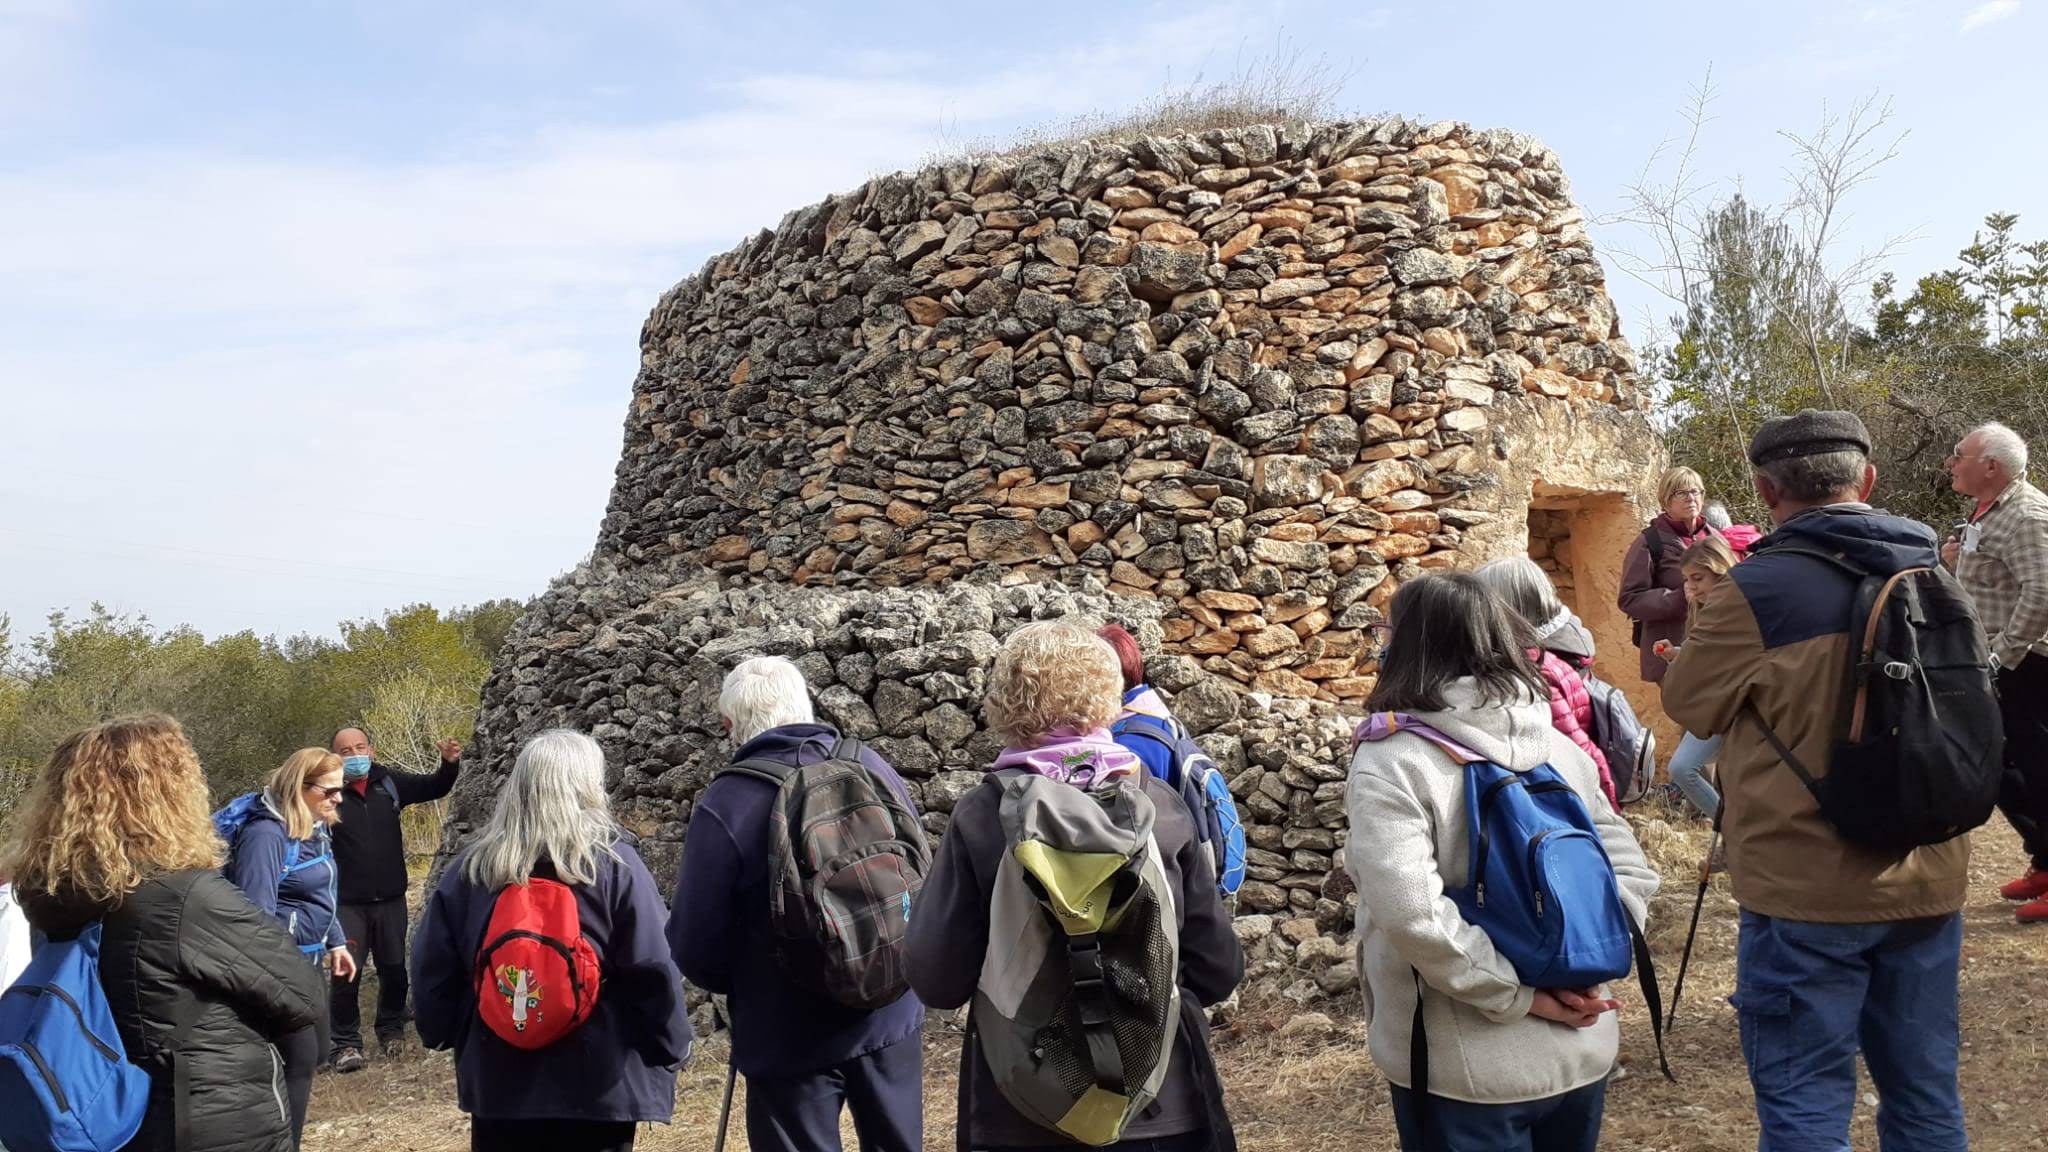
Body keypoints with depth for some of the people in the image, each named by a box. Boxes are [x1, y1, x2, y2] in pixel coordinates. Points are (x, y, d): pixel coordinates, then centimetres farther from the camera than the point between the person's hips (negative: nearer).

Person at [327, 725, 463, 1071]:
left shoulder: (390, 782, 0)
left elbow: (435, 788, 11)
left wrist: (450, 764, -5)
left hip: (390, 898, 4)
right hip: (348, 902, -3)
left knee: (393, 969, 13)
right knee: (345, 973, -8)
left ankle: (391, 1030, 33)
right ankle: (346, 1043, 7)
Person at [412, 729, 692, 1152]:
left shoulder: (472, 866, 1)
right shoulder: (615, 864, -10)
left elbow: (433, 967, 6)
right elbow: (652, 970, -11)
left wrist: (446, 1034, 19)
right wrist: (672, 1047, 0)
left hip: (498, 1080, 3)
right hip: (597, 1082, -3)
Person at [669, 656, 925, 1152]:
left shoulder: (725, 803, -17)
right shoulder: (873, 767, -3)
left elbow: (694, 943, -13)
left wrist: (741, 985, 8)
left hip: (791, 1036, -4)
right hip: (892, 1014, 5)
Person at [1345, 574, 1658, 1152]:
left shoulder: (1391, 763, -15)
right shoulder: (1557, 743, 4)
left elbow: (1412, 914, -26)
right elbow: (1632, 872, 6)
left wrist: (1519, 994, -17)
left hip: (1466, 1073, -6)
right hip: (1581, 1053, 6)